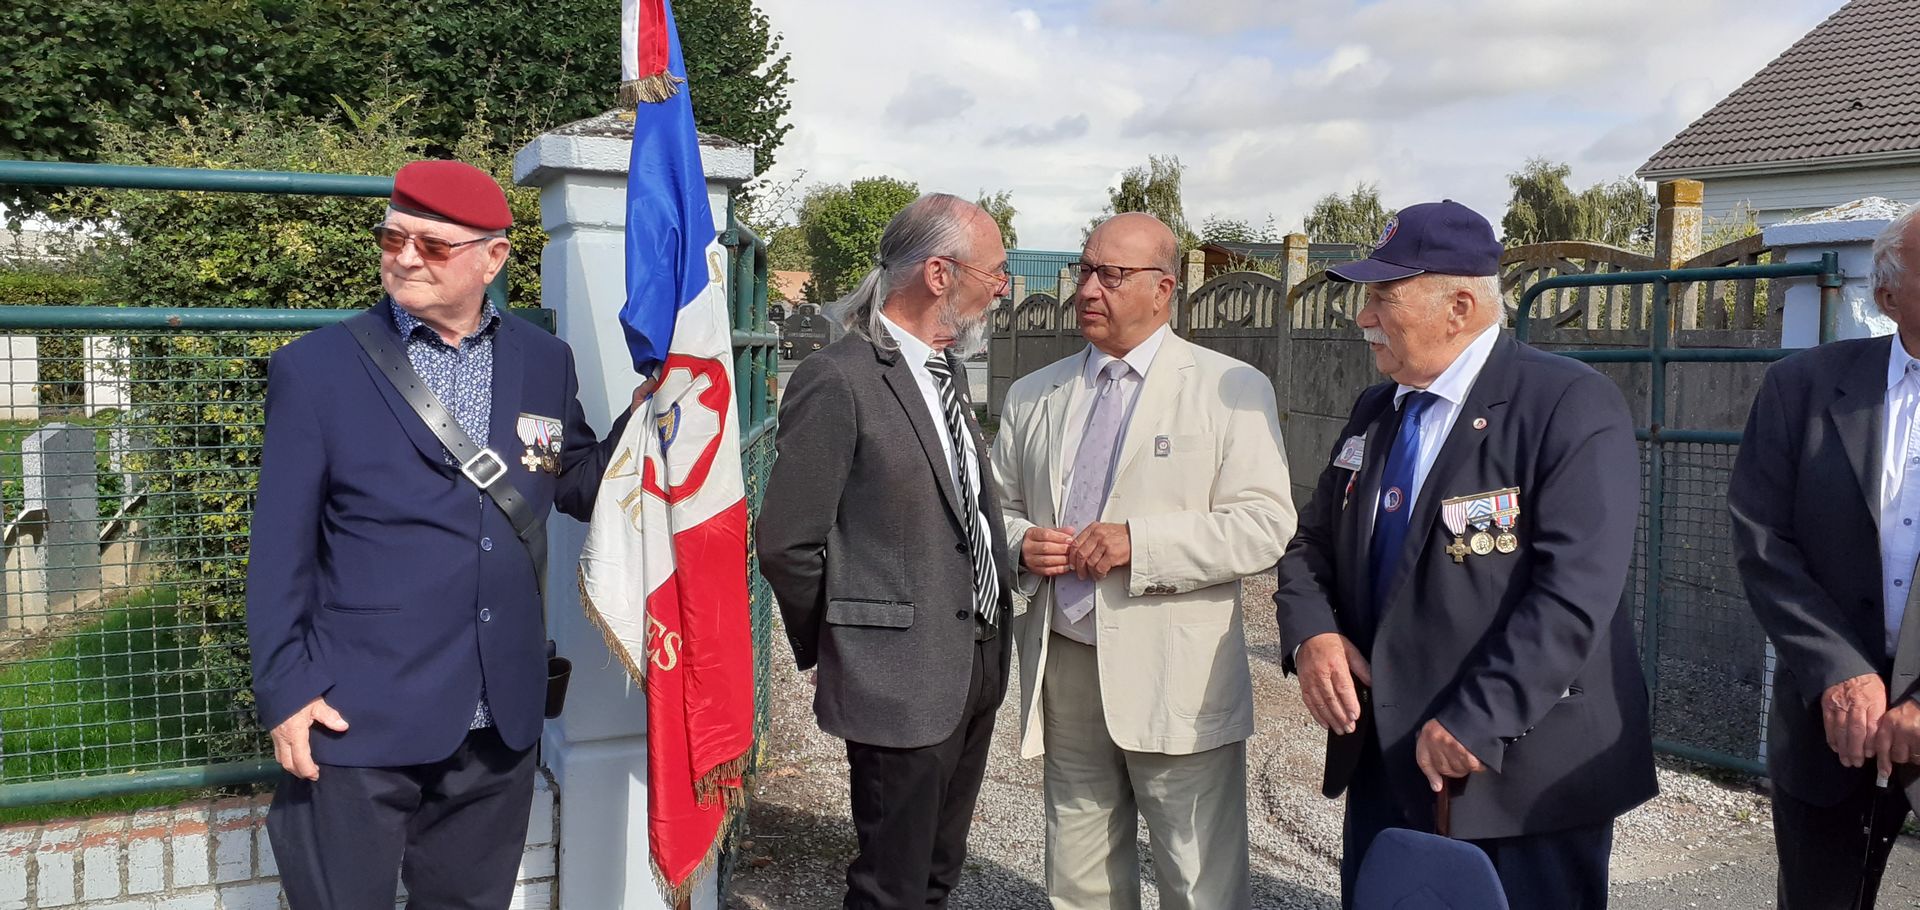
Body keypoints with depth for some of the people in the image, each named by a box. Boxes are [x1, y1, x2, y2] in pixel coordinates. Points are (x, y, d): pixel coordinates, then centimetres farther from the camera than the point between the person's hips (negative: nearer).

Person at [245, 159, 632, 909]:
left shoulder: (543, 362, 5)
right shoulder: (317, 368, -4)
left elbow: (579, 485, 12)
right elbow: (280, 550, -4)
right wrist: (285, 692, -8)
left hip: (499, 725, 4)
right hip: (356, 721, -3)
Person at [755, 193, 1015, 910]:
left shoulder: (948, 367, 10)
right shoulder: (838, 380, -17)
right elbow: (787, 543, -14)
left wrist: (993, 630, 12)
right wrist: (834, 651, -1)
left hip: (977, 667, 8)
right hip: (901, 680, -8)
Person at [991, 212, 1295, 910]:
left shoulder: (1232, 391, -2)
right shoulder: (1032, 396, 12)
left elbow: (1265, 526, -10)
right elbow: (997, 508, 17)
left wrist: (1140, 543, -19)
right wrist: (1020, 542, -6)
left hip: (1176, 679, -4)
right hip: (1063, 672, 4)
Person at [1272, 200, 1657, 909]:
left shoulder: (1572, 405, -13)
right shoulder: (1374, 412, 10)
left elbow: (1574, 592, -21)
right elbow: (1314, 544, 14)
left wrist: (1473, 724, -23)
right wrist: (1310, 634, -6)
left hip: (1522, 778, -6)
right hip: (1385, 767, 6)